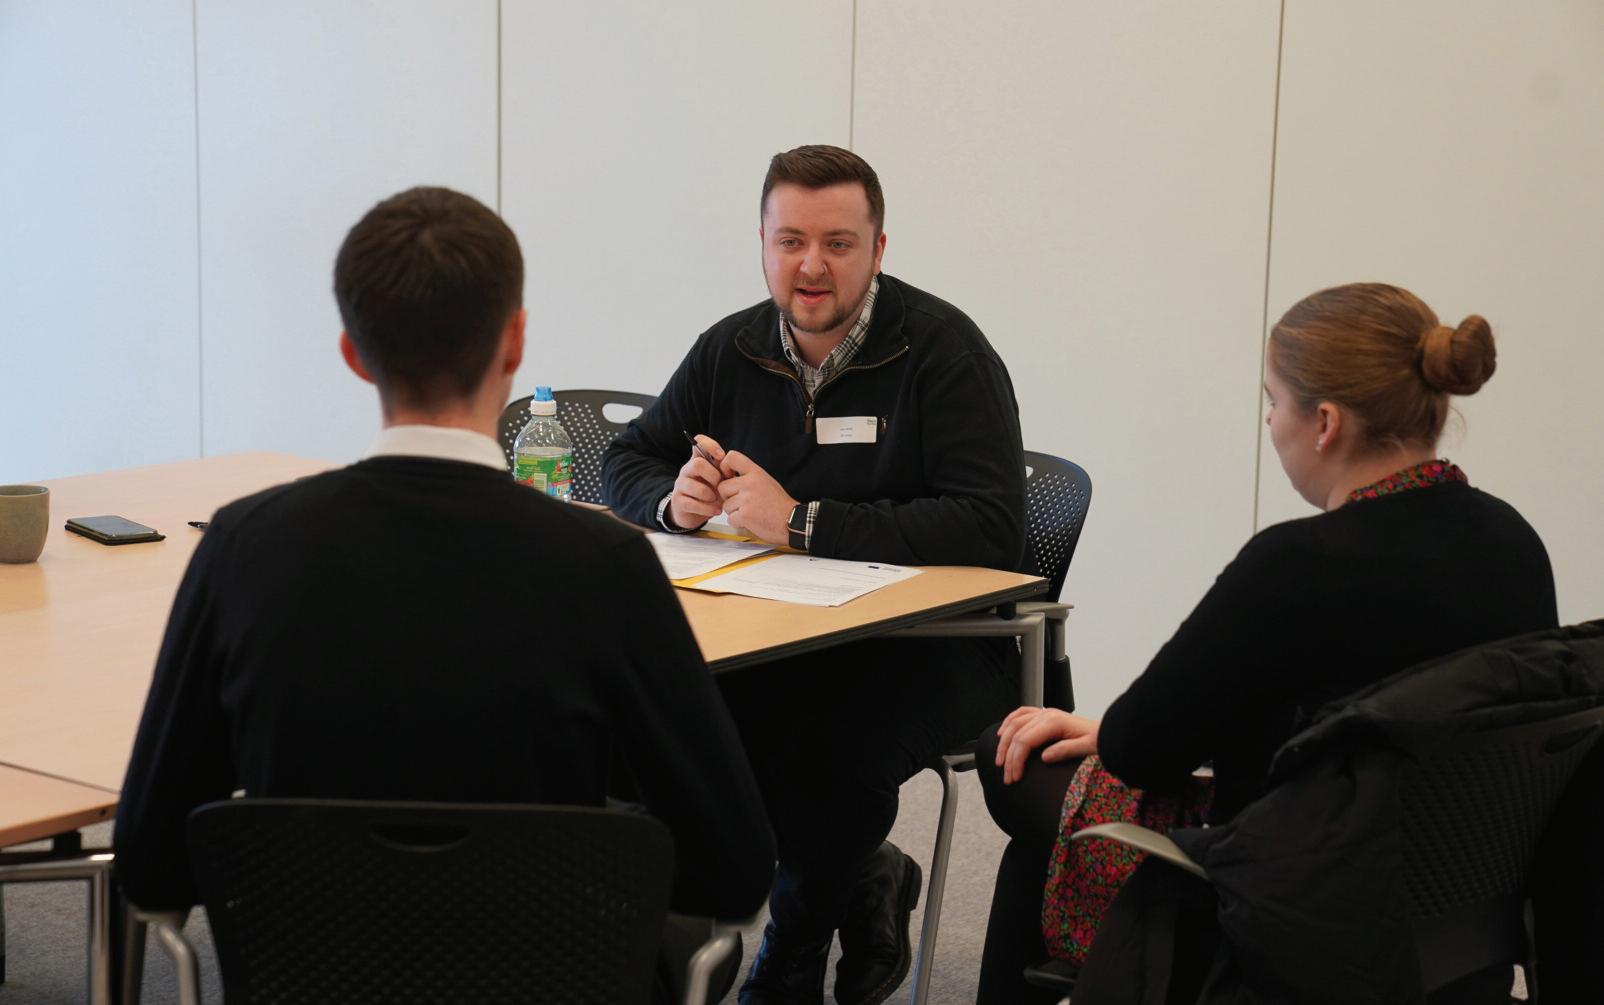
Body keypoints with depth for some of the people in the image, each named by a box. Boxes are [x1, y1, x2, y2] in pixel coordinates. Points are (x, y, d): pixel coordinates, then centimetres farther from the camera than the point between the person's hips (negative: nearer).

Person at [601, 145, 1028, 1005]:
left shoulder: (943, 351, -10)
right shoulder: (731, 351, 8)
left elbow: (990, 530, -22)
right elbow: (628, 459, 18)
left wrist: (803, 522, -25)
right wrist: (673, 500, -9)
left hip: (931, 638, -5)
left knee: (836, 740, -35)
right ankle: (859, 887, 0)